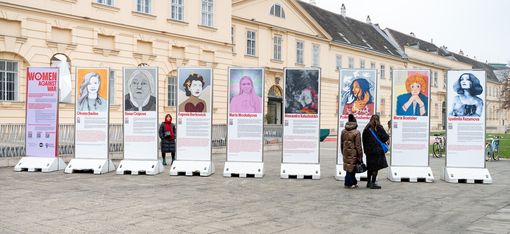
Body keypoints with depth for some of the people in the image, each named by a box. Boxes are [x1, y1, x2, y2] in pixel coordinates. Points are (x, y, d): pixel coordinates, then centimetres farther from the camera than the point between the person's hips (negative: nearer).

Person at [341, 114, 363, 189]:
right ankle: (348, 183, 6)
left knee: (349, 168, 13)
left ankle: (353, 182, 21)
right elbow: (358, 146, -12)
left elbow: (341, 144, 12)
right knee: (351, 168, 2)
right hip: (353, 153, -6)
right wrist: (360, 156, -4)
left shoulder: (343, 131, 5)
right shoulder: (356, 132, -13)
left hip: (346, 152, 6)